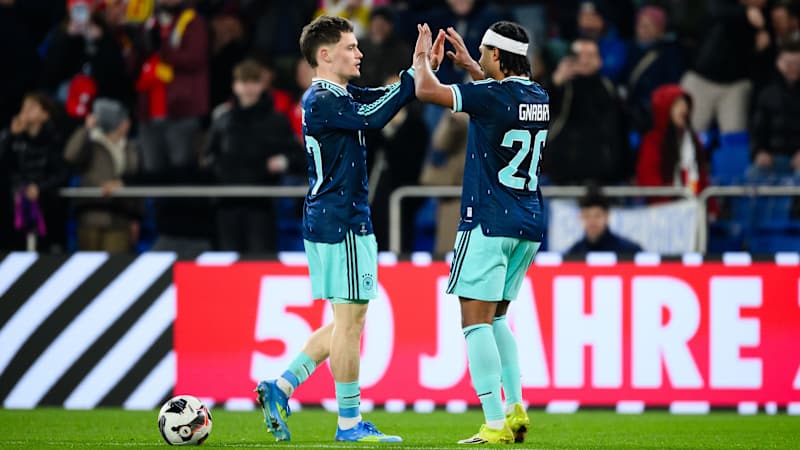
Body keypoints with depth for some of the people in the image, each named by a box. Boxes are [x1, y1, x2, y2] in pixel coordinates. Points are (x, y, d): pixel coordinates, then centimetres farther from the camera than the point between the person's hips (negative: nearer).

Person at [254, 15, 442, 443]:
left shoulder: (339, 96, 16)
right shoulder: (322, 100, -14)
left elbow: (386, 97, 17)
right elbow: (374, 116, -26)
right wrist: (415, 72, -22)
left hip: (328, 224, 10)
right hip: (341, 224, -10)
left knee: (348, 321, 14)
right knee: (350, 320, -4)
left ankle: (281, 387, 11)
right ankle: (350, 424, 0)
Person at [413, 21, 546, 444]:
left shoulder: (492, 95, -15)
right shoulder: (537, 97, 9)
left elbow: (426, 90, -14)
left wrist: (422, 55, 5)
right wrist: (466, 64, 40)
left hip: (489, 224, -8)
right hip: (529, 225, 8)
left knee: (477, 321, -5)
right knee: (496, 318, 20)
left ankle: (496, 425, -12)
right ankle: (516, 409, 11)